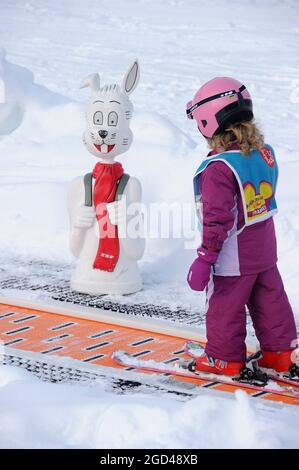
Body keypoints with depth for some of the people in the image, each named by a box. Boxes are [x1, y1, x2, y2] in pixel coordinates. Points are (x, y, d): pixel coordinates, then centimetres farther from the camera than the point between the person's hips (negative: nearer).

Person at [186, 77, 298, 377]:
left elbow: (217, 219, -24)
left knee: (225, 308, 9)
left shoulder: (218, 168, -25)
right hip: (264, 251, 8)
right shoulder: (265, 153, 0)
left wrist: (205, 259, -17)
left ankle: (224, 359, 22)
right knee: (270, 301, 18)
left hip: (232, 259, -8)